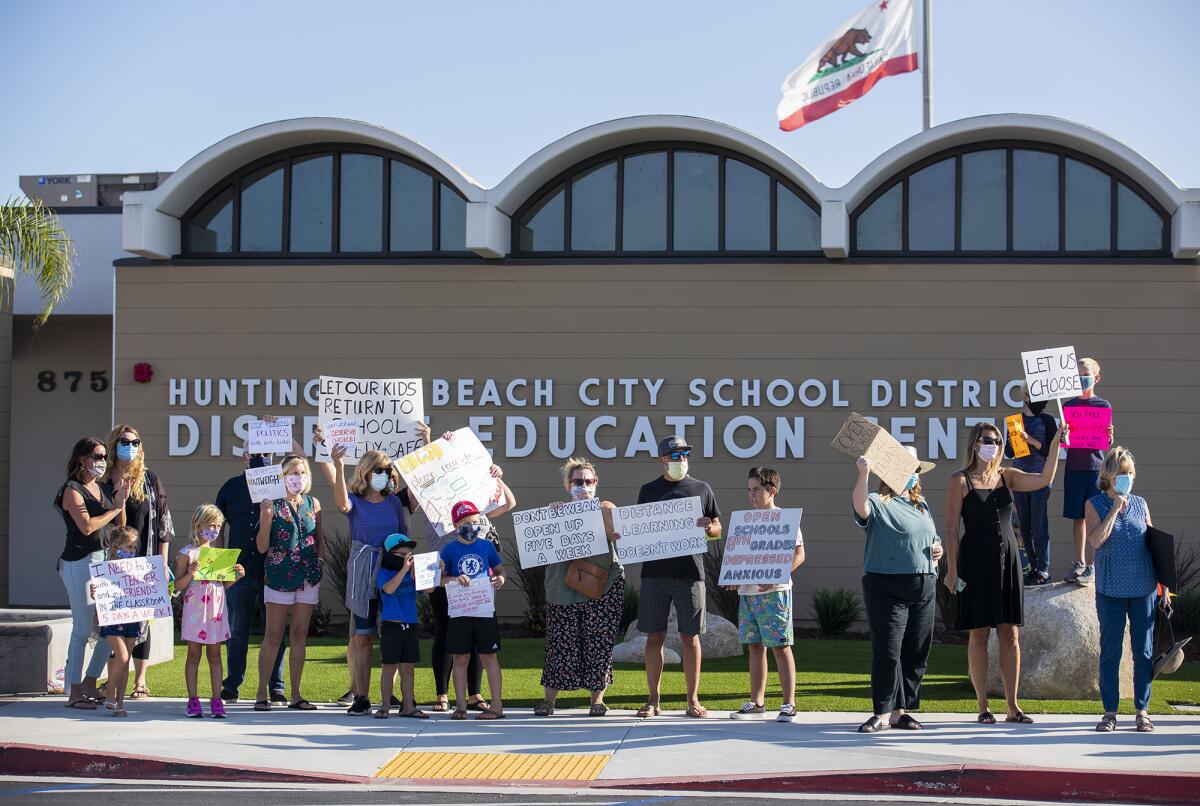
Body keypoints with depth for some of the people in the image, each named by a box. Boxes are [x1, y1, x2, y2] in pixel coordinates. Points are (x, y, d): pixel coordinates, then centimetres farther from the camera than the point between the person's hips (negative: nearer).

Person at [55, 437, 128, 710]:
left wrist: (121, 502, 0)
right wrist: (114, 508, -7)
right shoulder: (72, 490, -6)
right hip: (80, 563, -7)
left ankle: (90, 683, 21)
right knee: (82, 630, -5)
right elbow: (87, 526, -18)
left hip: (106, 561, 7)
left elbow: (120, 526, 16)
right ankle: (74, 693, 2)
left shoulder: (105, 488, 15)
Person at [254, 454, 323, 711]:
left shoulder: (313, 504, 8)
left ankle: (296, 695, 12)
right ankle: (262, 694, 3)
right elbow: (262, 547, -6)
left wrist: (320, 561, 4)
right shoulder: (272, 505, -5)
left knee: (300, 635, 7)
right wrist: (265, 517, -19)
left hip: (309, 578, 4)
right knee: (273, 636, -2)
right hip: (279, 577, -4)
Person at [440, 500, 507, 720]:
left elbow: (500, 569, 13)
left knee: (489, 656, 1)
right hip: (459, 610, 0)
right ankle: (460, 706, 12)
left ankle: (497, 705, 4)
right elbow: (439, 578, 0)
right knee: (460, 658, 5)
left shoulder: (486, 546, 4)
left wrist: (500, 579, -9)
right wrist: (454, 579, -19)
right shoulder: (449, 549, 1)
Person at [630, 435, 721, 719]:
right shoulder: (648, 490, 11)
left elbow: (718, 529, 12)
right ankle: (653, 700, 9)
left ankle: (693, 700, 6)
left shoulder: (701, 489, 9)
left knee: (690, 637, 0)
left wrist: (709, 528, -10)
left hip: (689, 571, -1)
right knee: (654, 635, 2)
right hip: (655, 571, 1)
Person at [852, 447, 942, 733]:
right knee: (887, 652, -9)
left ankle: (901, 711, 16)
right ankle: (882, 713, -1)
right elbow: (860, 506, -28)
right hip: (887, 587, -7)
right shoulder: (879, 504, -4)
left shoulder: (921, 505, 19)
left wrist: (937, 550, 7)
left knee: (917, 653, 7)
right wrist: (863, 475, -45)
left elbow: (933, 538, 31)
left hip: (924, 588, 7)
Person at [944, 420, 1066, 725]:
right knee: (979, 633, -1)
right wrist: (952, 569, -11)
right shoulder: (960, 481, -2)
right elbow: (951, 528, -5)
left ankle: (1012, 706, 8)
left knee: (1010, 634, 4)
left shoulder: (1006, 476, 11)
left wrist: (1055, 444, -13)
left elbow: (1044, 479, -3)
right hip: (976, 560, -4)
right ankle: (983, 707, 5)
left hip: (1007, 560, 4)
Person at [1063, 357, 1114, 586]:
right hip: (1074, 467, 3)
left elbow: (1107, 444, 2)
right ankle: (1079, 562, 18)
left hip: (1096, 466, -3)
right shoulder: (1068, 405, 8)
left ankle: (1095, 566, 0)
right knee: (1078, 516, 9)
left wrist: (1109, 437, -20)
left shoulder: (1103, 405, 1)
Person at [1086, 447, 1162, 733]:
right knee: (1110, 651, 1)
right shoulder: (1094, 504, 1)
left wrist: (1164, 583, 8)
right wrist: (1115, 508, -13)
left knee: (1144, 651, 3)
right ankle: (1110, 712, 8)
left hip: (1143, 588, 2)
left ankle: (1142, 710, 11)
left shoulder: (1140, 504, 9)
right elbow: (1096, 540, -14)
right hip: (1111, 589, -2)